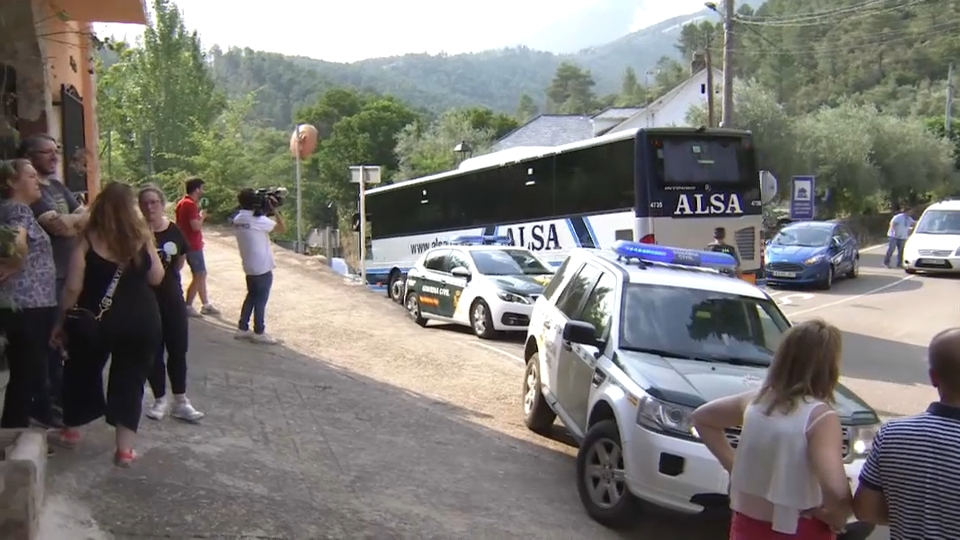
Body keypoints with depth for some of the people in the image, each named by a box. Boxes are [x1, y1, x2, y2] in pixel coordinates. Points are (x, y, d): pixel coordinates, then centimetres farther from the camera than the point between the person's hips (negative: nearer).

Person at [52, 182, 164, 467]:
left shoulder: (88, 240, -8)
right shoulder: (142, 237, -5)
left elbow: (73, 288, -9)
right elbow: (156, 278, 4)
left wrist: (61, 322, 3)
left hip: (93, 320, 0)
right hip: (140, 320, 0)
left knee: (82, 372, 22)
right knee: (130, 379, 10)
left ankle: (71, 431, 38)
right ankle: (125, 448, 10)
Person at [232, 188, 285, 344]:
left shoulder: (237, 219, 5)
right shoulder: (258, 220, -19)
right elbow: (282, 228, -15)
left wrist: (265, 211, 9)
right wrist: (273, 210, -9)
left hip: (249, 267, 8)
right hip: (262, 267, -8)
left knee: (251, 296, 20)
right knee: (260, 300, 2)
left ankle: (242, 329, 24)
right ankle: (259, 333, 11)